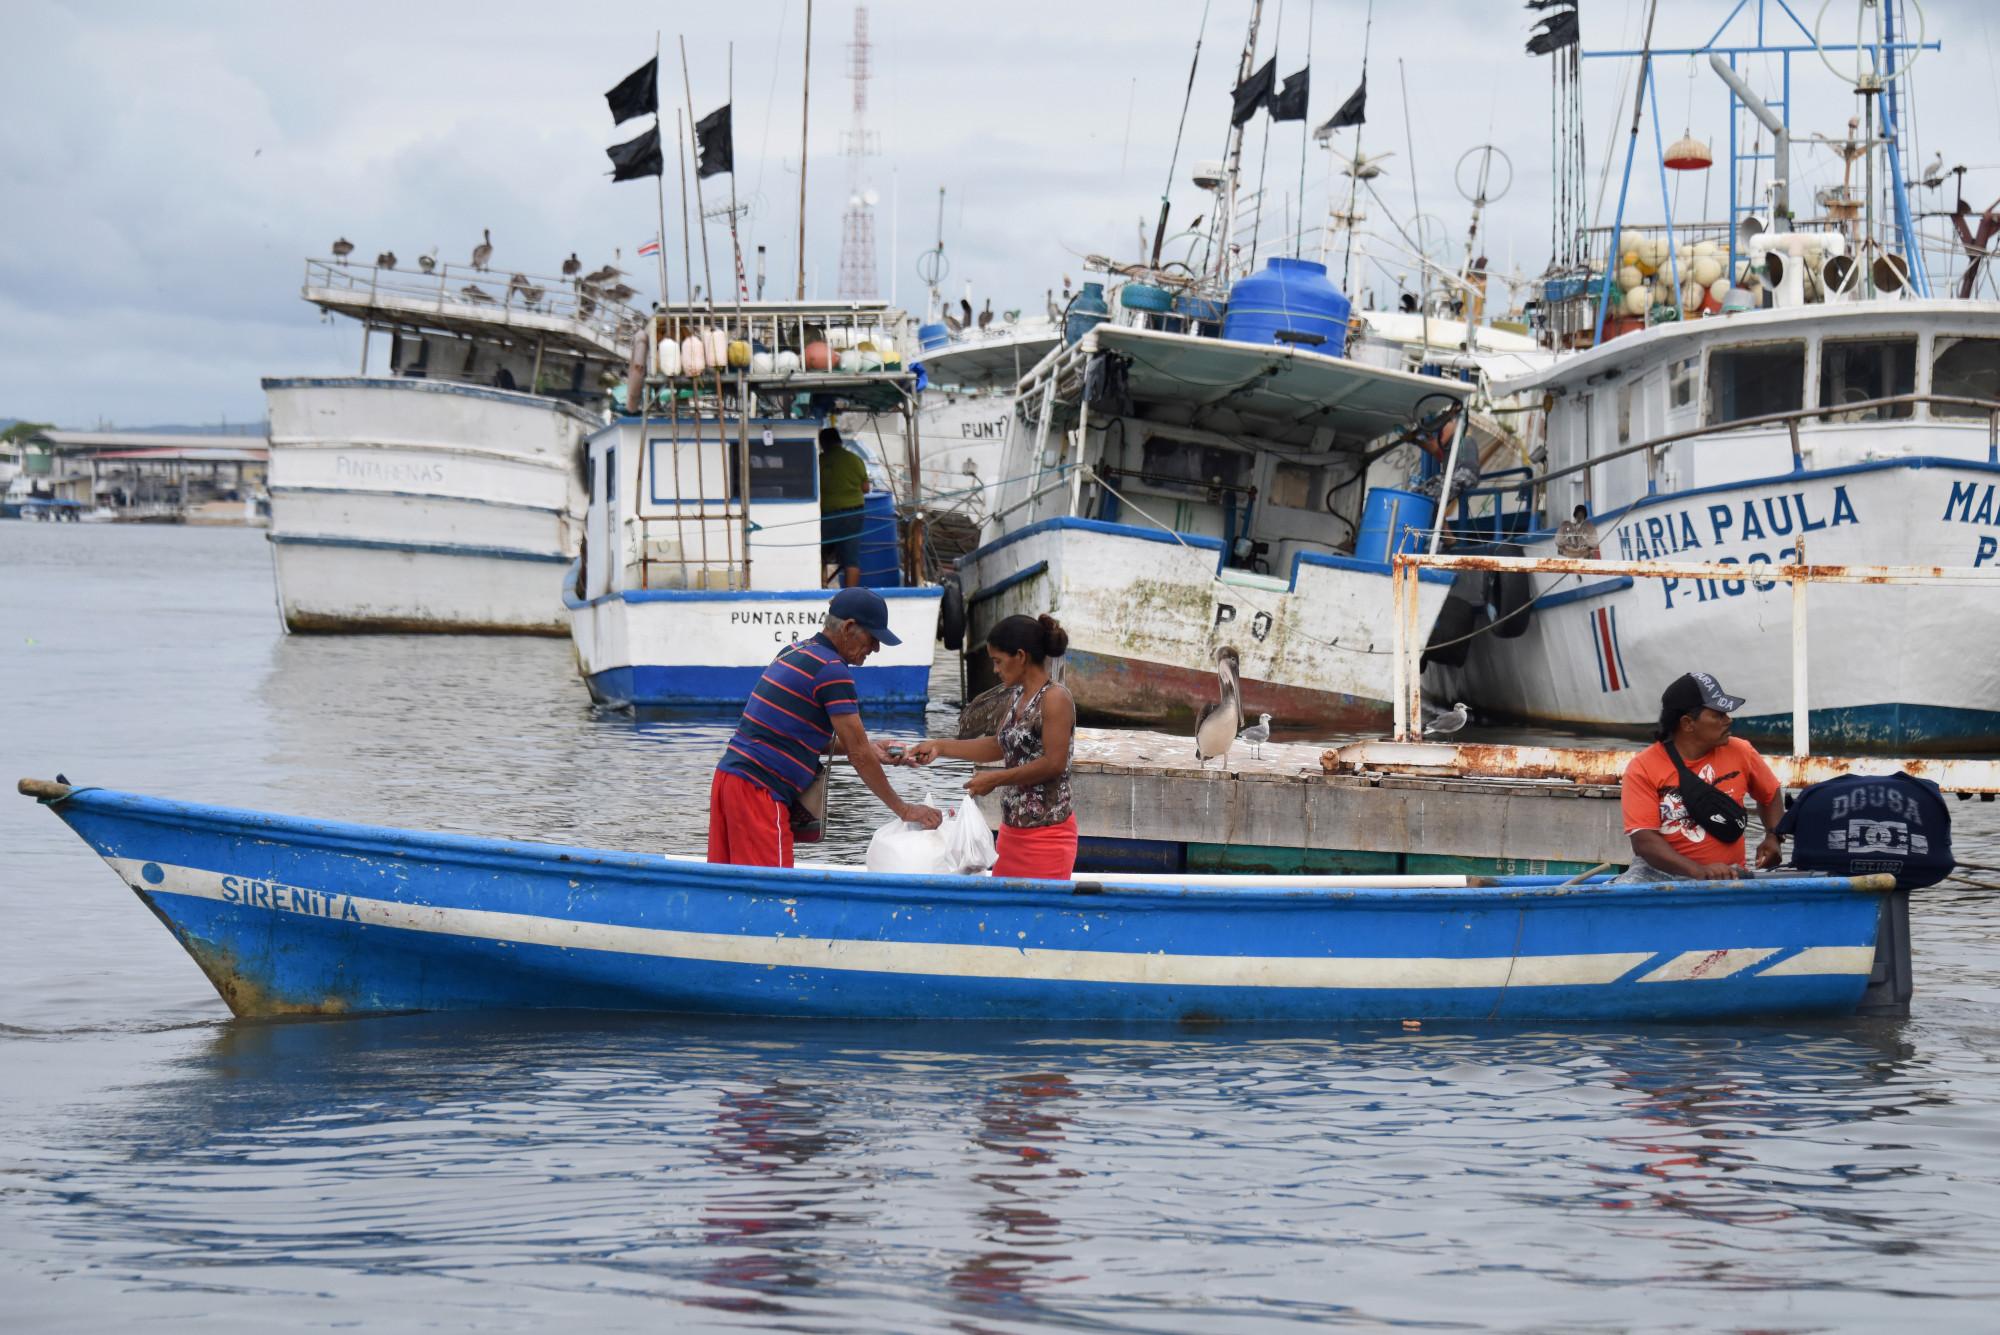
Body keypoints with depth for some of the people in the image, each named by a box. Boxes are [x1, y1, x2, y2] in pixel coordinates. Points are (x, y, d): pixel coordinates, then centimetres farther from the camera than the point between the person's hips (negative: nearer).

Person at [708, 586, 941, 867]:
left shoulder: (793, 653, 17)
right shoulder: (831, 670, -11)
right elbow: (859, 755, -10)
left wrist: (866, 750, 22)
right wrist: (903, 809, -2)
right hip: (758, 790, -9)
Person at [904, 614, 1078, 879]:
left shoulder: (1055, 698, -14)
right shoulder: (1017, 698, 12)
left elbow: (1054, 764, -20)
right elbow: (1001, 745, 22)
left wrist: (995, 779, -14)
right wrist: (940, 748, 17)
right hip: (1013, 828, 9)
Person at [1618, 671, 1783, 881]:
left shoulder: (1739, 753, 4)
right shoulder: (1643, 769, -7)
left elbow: (1769, 794, 25)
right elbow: (1644, 840, -15)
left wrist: (1773, 837, 7)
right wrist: (1699, 871, -27)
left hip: (1726, 875, 2)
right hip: (1661, 872, -2)